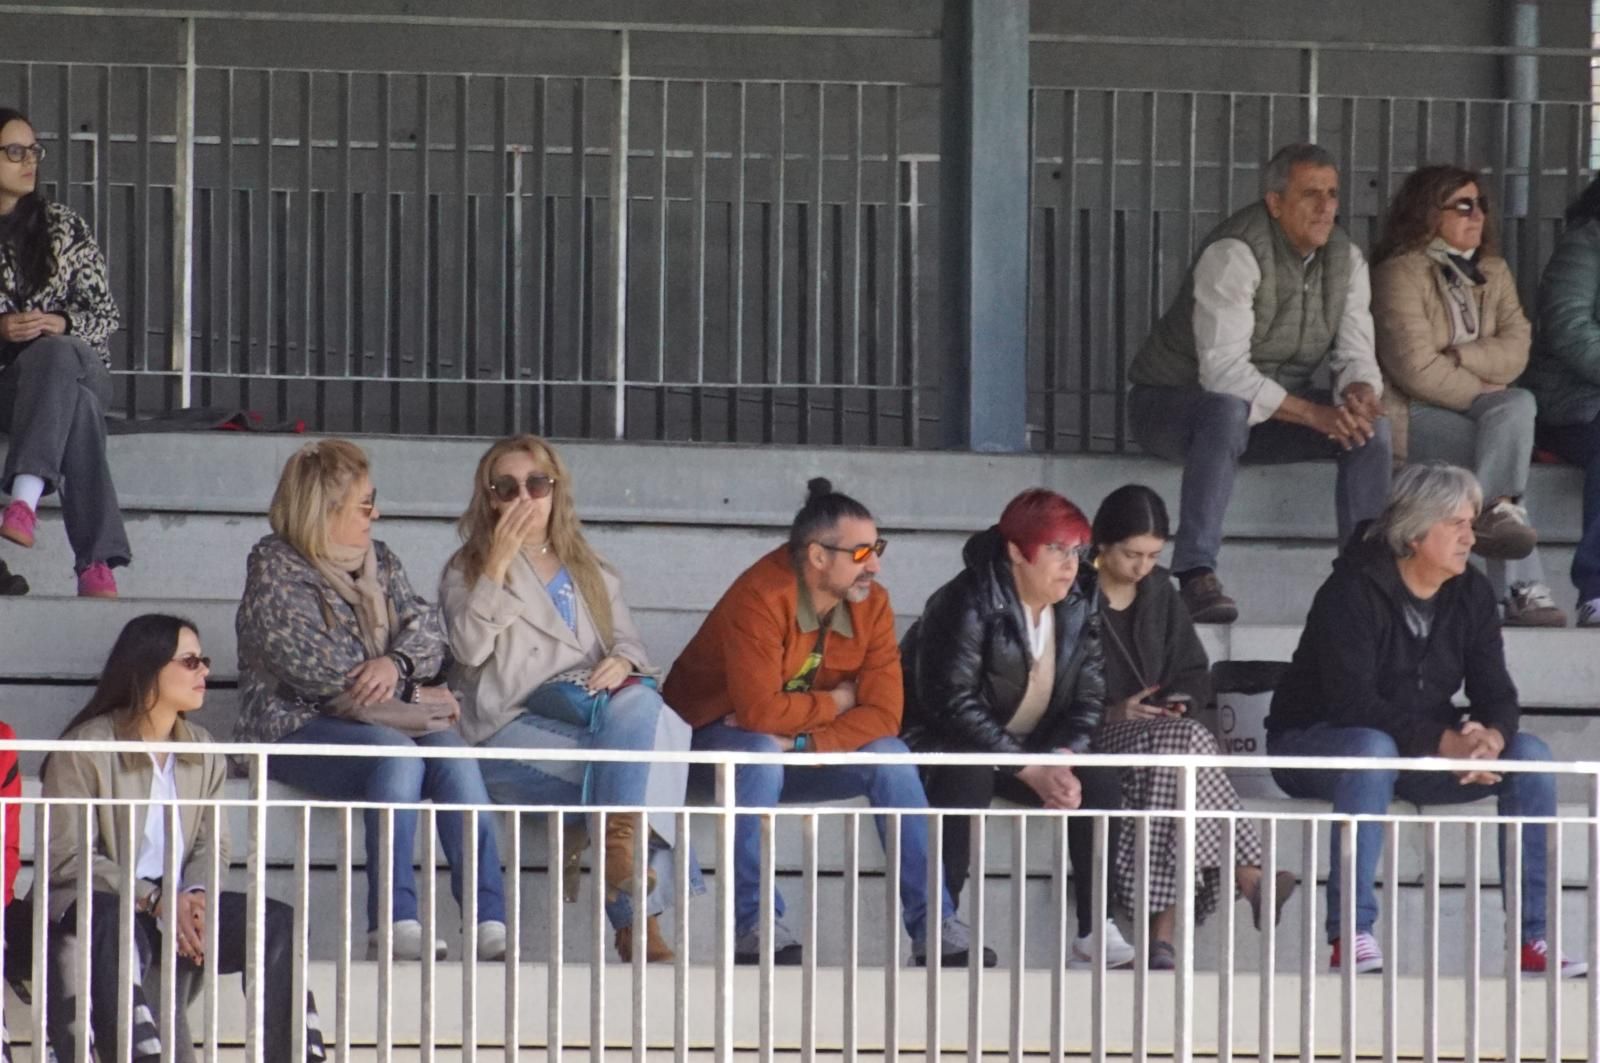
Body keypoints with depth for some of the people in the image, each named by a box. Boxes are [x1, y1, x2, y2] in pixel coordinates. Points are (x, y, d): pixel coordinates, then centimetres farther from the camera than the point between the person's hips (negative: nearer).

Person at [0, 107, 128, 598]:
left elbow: (106, 315, 9)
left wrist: (61, 325, -13)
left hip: (73, 363, 1)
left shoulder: (63, 226, 12)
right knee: (77, 410, -38)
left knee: (53, 354, -39)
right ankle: (97, 563, -51)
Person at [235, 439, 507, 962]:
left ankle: (490, 922, -36)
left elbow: (427, 626, 7)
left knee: (452, 754, -25)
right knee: (397, 756, -34)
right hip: (298, 726, -6)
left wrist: (397, 663, -17)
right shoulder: (275, 571, -5)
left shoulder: (379, 562, 17)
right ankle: (395, 923, -39)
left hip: (379, 718, 6)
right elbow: (320, 671, -14)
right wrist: (414, 696, -9)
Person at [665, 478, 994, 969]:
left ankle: (934, 925, -17)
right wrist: (836, 703, -18)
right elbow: (759, 711, -34)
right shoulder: (761, 598, -26)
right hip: (713, 736, -5)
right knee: (762, 751, -37)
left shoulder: (871, 604, -7)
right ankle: (754, 926, -33)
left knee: (888, 755, -18)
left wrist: (798, 742, -29)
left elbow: (883, 714, -16)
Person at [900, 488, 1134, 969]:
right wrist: (1031, 772, -28)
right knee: (968, 776, -37)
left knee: (1097, 779, -19)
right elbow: (953, 701, -25)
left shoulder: (1078, 608, 0)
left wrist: (1060, 761, -21)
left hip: (1033, 750, 6)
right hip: (946, 745, -6)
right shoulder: (969, 604, -19)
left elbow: (1088, 699, 1)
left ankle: (1096, 932, -19)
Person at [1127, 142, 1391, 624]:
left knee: (1371, 424, -15)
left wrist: (1359, 394, -26)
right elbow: (1224, 372, -31)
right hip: (1173, 403, -7)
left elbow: (1356, 358, 0)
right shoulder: (1234, 255, -23)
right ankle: (1196, 577, -44)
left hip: (1268, 409, 7)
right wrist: (1317, 414, -34)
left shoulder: (1344, 259, 1)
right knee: (1229, 410, -41)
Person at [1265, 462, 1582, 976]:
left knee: (1530, 755, -14)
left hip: (1425, 753, 6)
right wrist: (1445, 743, -38)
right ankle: (1350, 934, -41)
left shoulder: (1472, 594, 1)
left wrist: (1491, 737, -28)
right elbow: (1354, 703, -29)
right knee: (1372, 748, -40)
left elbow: (1496, 694, -3)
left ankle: (1533, 938, -15)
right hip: (1314, 745, -6)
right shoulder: (1352, 592, -20)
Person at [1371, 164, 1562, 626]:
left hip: (1471, 408, 7)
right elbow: (1416, 369, -17)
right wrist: (1484, 394, -10)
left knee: (1520, 404, -21)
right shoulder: (1400, 274, -8)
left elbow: (1515, 351, 1)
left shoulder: (1493, 273, 15)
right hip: (1408, 414, -7)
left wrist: (1460, 357, -15)